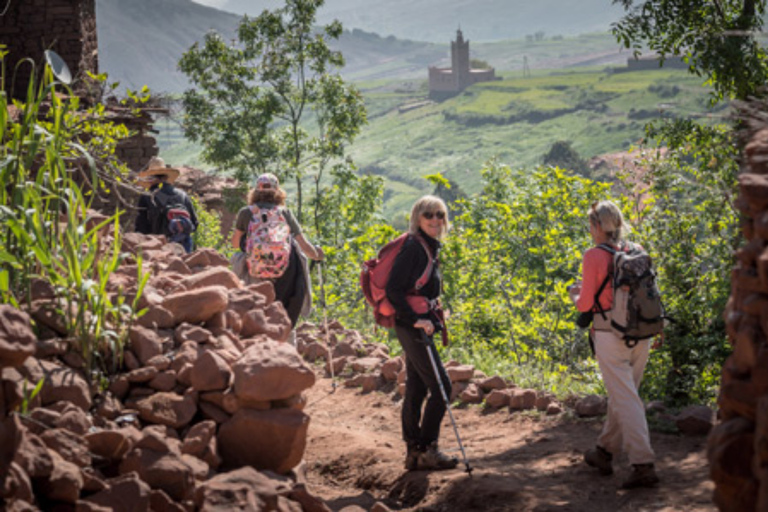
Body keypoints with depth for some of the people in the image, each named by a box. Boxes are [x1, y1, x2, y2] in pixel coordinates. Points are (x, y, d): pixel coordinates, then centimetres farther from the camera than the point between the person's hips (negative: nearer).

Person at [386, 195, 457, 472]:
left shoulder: (430, 247, 14)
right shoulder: (413, 247, -15)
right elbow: (393, 289, -20)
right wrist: (415, 320, -22)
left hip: (420, 325, 9)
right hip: (412, 327, -9)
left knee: (416, 389, 11)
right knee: (440, 386, -8)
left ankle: (414, 452, 15)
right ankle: (426, 449, -2)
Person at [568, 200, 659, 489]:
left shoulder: (594, 256, -10)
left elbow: (586, 304, -8)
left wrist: (575, 295, 15)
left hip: (610, 334, -6)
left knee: (626, 400, -6)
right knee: (622, 394, 19)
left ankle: (643, 465, -12)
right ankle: (605, 452, 34)